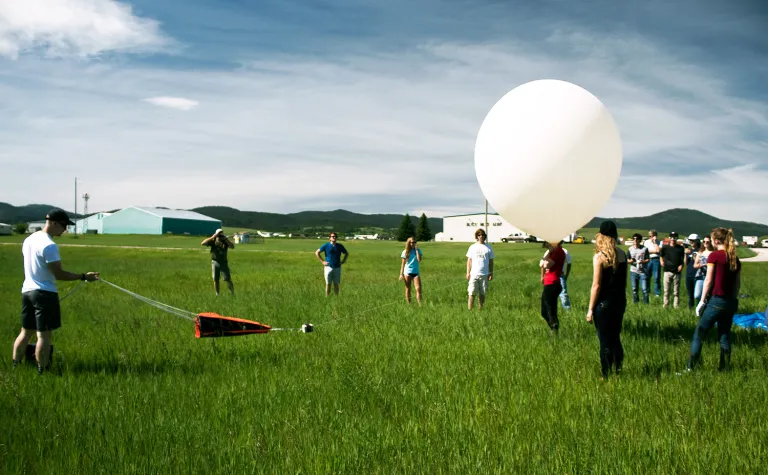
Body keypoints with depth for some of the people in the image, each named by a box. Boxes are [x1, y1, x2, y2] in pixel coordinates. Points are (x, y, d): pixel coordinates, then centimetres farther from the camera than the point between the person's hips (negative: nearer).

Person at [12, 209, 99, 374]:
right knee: (44, 335, -2)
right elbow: (58, 274, -20)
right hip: (45, 293, -9)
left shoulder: (29, 239, 9)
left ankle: (15, 366, 24)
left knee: (26, 332, 17)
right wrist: (84, 277, -16)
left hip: (27, 290, 9)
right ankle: (42, 370, 2)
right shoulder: (49, 245, -19)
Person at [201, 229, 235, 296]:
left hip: (223, 263, -1)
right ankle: (217, 294, 15)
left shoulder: (225, 242, 0)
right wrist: (212, 237, -20)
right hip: (215, 262, 1)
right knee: (215, 280, 5)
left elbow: (232, 246, -16)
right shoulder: (213, 242, -2)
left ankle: (232, 293, 0)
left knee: (228, 279, -6)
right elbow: (203, 243, -13)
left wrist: (225, 239, -21)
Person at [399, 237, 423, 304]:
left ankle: (420, 304, -11)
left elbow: (419, 260, -13)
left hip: (416, 272, 1)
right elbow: (403, 264, 2)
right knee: (408, 289, 5)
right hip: (407, 272, -1)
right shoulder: (405, 252, 0)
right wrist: (401, 274, -2)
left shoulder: (418, 251, 3)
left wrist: (416, 250, -11)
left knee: (418, 288, -11)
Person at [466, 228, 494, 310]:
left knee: (482, 294, 4)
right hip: (474, 274, -1)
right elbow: (469, 260, 9)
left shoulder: (488, 248, 8)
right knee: (472, 293, -7)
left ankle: (480, 309, 13)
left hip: (484, 275, 1)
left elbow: (491, 261, 12)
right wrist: (468, 273, 2)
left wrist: (491, 273, 6)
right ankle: (469, 310, -7)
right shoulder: (472, 247, 7)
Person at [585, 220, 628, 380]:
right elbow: (624, 280, 11)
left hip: (604, 303, -6)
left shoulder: (599, 257, -16)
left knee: (605, 342, 3)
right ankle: (618, 372, 25)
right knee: (616, 338, 19)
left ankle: (606, 377, 10)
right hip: (620, 301, 6)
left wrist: (590, 309, -10)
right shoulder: (622, 254, 2)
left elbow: (596, 286, -16)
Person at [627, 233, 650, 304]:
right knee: (634, 289, 8)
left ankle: (646, 303, 5)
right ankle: (635, 302, 20)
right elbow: (627, 260, 11)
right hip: (633, 272, 3)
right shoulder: (630, 249, 7)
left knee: (644, 289, -5)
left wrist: (642, 261, -20)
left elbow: (648, 259, 0)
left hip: (643, 272, -3)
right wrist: (630, 261, -13)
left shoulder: (644, 249, -1)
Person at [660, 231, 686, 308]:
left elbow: (683, 259, 11)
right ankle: (666, 305, 13)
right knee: (666, 290, 5)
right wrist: (662, 262, 2)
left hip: (677, 272, -1)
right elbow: (661, 256, 19)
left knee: (676, 291, 4)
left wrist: (681, 265, -5)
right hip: (667, 271, 1)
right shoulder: (665, 248, 5)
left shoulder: (680, 248, 4)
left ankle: (676, 305, 10)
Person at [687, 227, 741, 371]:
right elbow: (737, 284, 12)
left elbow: (708, 281, -10)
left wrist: (702, 301, -5)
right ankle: (724, 369, 12)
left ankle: (691, 368, -2)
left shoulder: (714, 256, -9)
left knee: (699, 334, 0)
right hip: (731, 303, 6)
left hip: (716, 300, -6)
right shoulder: (735, 259, 9)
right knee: (725, 337, 12)